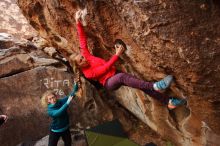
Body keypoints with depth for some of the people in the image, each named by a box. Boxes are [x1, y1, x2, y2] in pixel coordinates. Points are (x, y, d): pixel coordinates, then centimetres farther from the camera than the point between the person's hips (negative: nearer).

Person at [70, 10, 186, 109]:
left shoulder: (86, 56, 3)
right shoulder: (87, 73, -12)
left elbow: (83, 40, 0)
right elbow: (105, 68, -17)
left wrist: (78, 22, -7)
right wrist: (117, 54, -21)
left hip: (115, 75, 6)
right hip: (109, 83, -6)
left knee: (142, 85, -10)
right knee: (122, 76, -42)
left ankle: (168, 101, -6)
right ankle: (155, 86, -48)